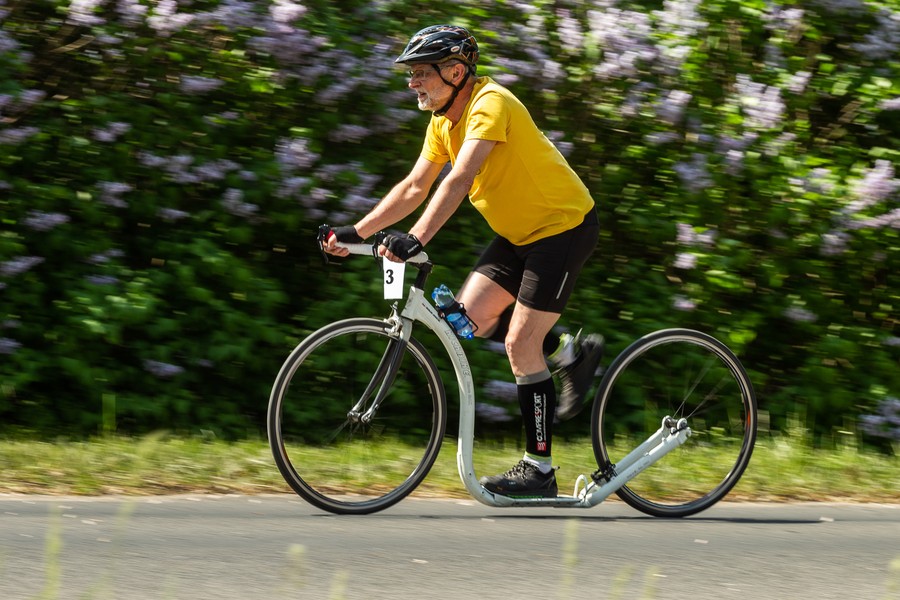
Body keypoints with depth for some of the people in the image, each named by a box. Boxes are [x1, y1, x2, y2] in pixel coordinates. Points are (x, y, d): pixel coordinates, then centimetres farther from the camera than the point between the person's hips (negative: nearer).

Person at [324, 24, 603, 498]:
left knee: (520, 343, -11)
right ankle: (572, 353, 14)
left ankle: (538, 469, -3)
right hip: (520, 231, 9)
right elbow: (415, 187, 10)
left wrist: (415, 239, -45)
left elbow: (459, 181, -37)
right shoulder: (443, 122, 4)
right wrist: (356, 232, 3)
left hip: (564, 226, -9)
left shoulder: (490, 105, -25)